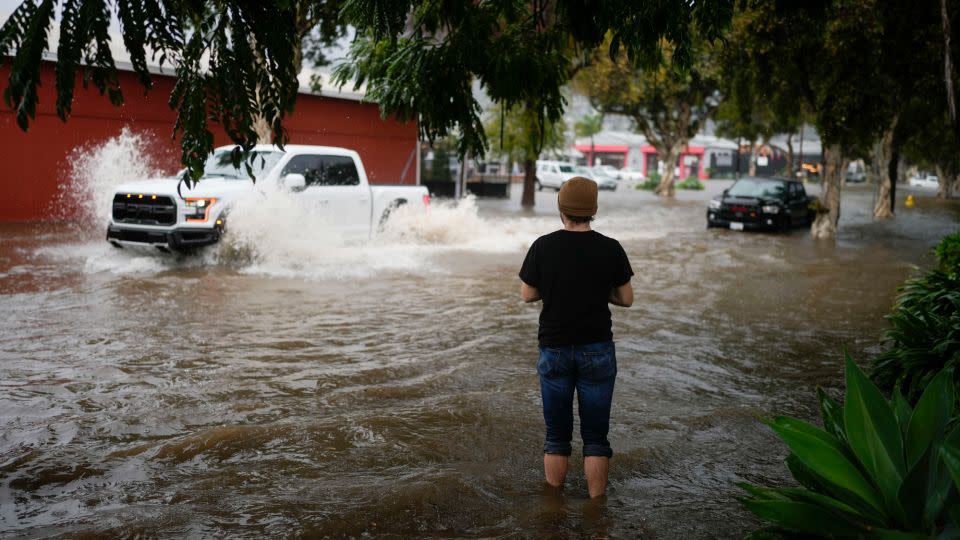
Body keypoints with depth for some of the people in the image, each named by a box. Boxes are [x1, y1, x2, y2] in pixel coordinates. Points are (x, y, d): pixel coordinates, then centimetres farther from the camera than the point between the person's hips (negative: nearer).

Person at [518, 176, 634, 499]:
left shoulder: (543, 247, -7)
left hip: (554, 349, 1)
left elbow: (527, 295, 1)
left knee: (556, 436, 12)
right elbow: (626, 299, -1)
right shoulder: (610, 249, -8)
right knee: (595, 436, 8)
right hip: (597, 350, -1)